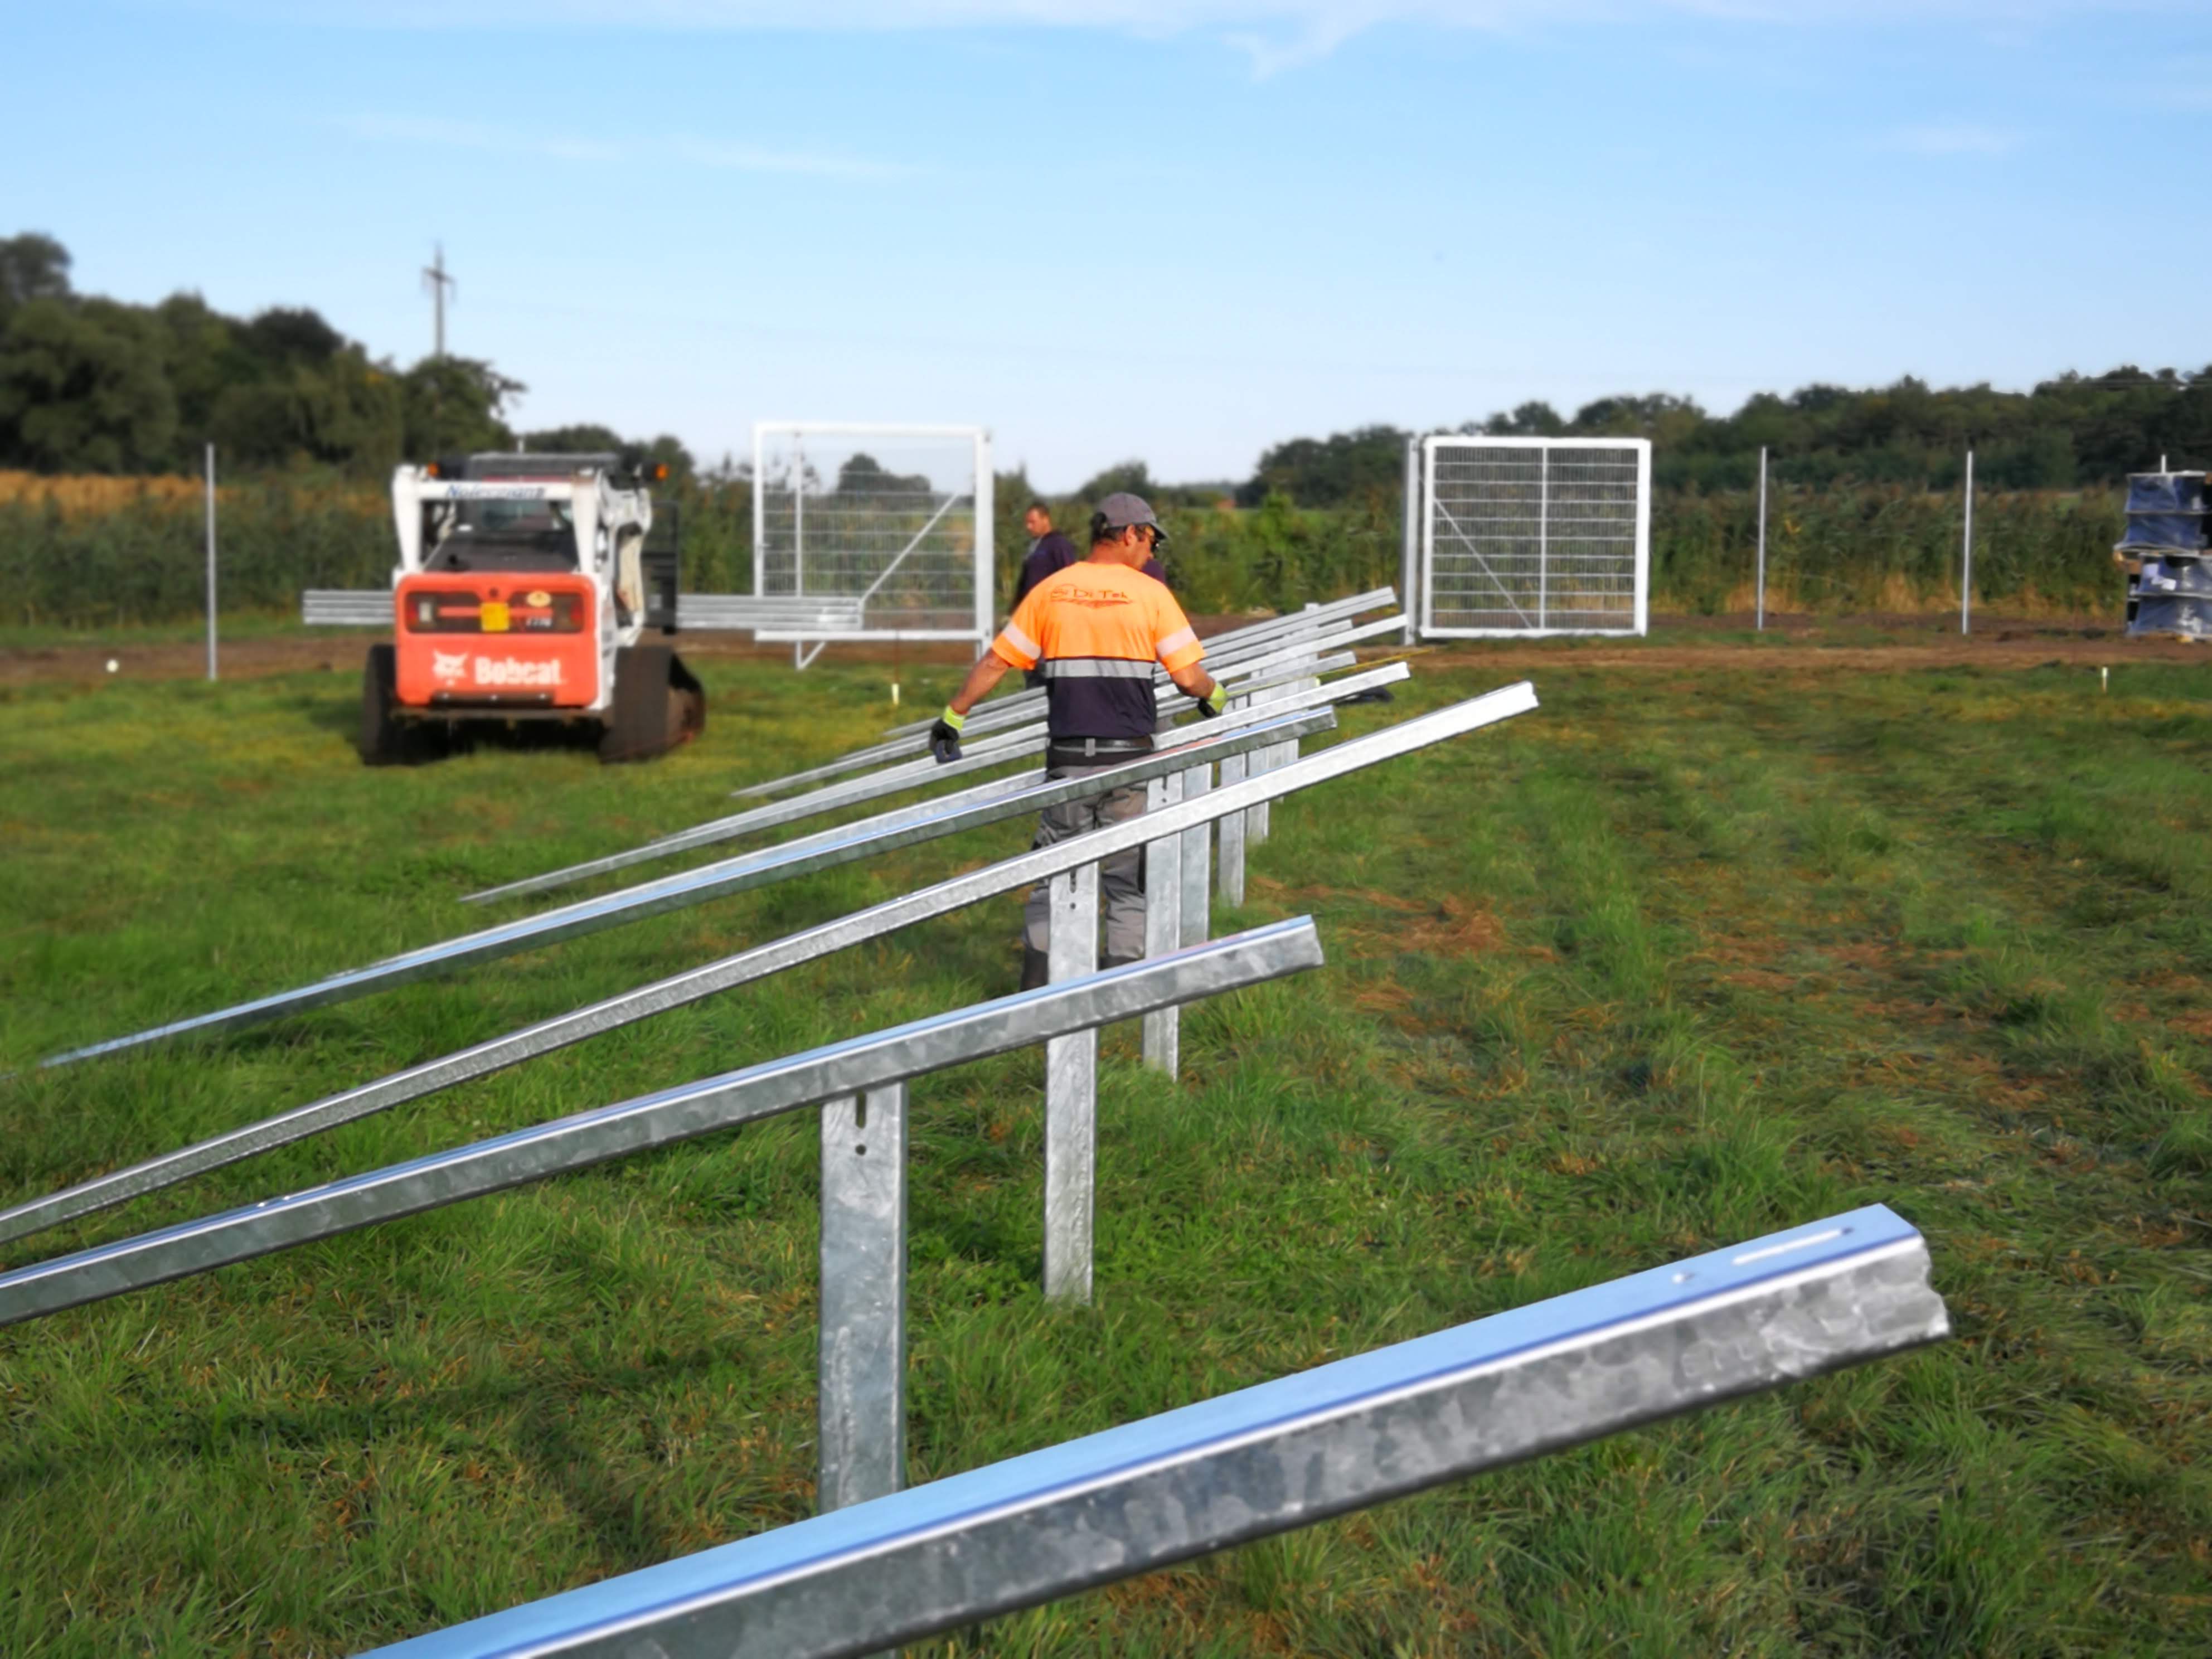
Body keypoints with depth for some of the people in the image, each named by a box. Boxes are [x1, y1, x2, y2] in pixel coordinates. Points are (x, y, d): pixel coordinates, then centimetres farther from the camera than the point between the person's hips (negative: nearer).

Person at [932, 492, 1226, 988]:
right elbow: (1187, 676, -8)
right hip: (1129, 757, -2)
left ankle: (1036, 980, 8)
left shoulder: (1051, 590, 4)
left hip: (1067, 756, 2)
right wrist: (1212, 695, 15)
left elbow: (995, 661, 6)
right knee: (1129, 874, 9)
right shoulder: (1151, 593, -3)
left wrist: (952, 716, 15)